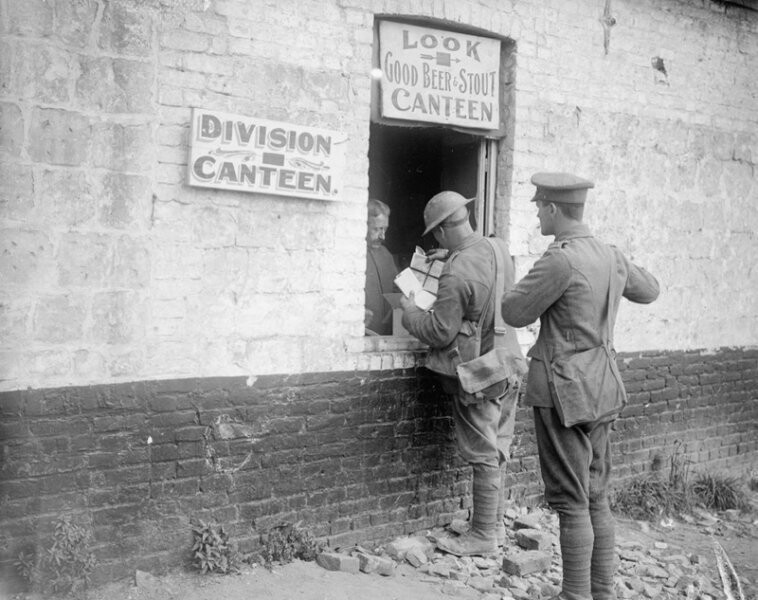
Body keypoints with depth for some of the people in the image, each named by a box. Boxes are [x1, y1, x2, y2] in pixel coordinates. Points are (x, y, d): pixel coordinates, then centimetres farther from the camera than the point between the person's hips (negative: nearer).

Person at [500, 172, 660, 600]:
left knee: (571, 501, 0)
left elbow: (514, 313, -11)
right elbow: (649, 290, 26)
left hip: (565, 389, -8)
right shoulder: (611, 257, 7)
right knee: (597, 498, 15)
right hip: (603, 387, 8)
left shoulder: (561, 260, -18)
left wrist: (530, 283, 8)